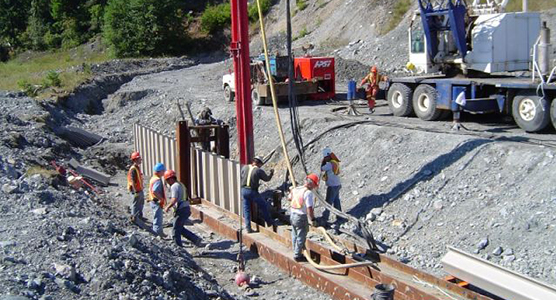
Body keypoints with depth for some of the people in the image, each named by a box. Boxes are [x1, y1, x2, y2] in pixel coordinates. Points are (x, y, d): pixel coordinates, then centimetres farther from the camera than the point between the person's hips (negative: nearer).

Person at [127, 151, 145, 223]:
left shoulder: (138, 167, 8)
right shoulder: (133, 169, -22)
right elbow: (132, 181, -25)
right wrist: (135, 191, -26)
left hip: (140, 189, 10)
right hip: (136, 190, -10)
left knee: (141, 203, 21)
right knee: (135, 204, 1)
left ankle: (140, 216, 35)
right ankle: (134, 218, 12)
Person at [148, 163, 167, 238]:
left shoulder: (153, 178, 11)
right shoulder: (158, 180, -21)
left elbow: (151, 190, 17)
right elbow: (154, 191, -32)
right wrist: (162, 199, -22)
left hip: (153, 201, 11)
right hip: (157, 202, -11)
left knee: (158, 218, 20)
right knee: (158, 218, -3)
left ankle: (160, 233, 30)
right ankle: (157, 234, 3)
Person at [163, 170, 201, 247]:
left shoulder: (174, 186, -13)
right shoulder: (181, 185, 17)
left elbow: (174, 200, -23)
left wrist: (167, 207, -9)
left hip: (181, 210, -9)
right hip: (186, 208, 9)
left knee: (175, 230, 4)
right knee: (180, 228, 19)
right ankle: (195, 239, 12)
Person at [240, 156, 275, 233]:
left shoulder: (244, 167, 3)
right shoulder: (259, 171, -8)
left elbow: (240, 177, 11)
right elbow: (267, 179, 6)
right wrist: (271, 173, 24)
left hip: (243, 190, 4)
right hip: (252, 191, -4)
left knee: (246, 209, 11)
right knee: (263, 206, 14)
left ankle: (248, 228, 9)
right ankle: (269, 222, 25)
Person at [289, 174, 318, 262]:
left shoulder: (296, 189, 3)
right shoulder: (308, 193, -21)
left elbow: (289, 198, 21)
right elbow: (309, 208, -25)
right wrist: (312, 219, -16)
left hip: (292, 214, 8)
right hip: (301, 217, -8)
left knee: (295, 235, 21)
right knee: (301, 237, 6)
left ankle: (296, 252, 34)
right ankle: (297, 256, 14)